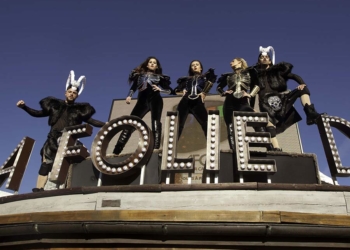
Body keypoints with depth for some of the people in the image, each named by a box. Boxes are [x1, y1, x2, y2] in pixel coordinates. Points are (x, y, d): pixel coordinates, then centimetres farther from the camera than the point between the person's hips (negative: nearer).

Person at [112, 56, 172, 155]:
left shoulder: (160, 77, 16)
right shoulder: (140, 75, 20)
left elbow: (169, 90, 10)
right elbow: (133, 87, 15)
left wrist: (159, 89, -7)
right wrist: (129, 96, -3)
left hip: (155, 100, 0)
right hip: (142, 101, 1)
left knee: (156, 123, -15)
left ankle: (156, 149, -23)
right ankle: (116, 150, -11)